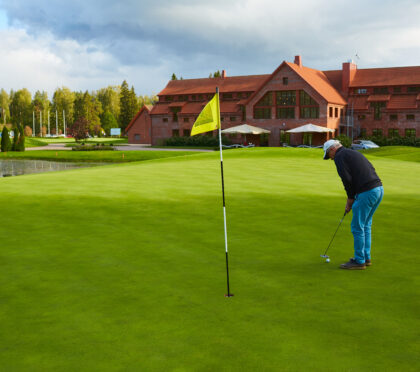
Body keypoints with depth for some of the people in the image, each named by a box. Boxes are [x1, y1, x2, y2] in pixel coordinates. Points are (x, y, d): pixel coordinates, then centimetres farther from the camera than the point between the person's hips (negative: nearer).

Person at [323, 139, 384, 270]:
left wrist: (350, 198, 2)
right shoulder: (354, 153, 25)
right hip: (378, 189, 9)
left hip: (367, 193, -9)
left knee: (357, 227, 1)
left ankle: (359, 261, 8)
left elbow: (347, 179, -13)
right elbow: (371, 169, 21)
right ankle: (366, 258, 26)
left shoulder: (339, 156, -1)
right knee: (366, 225, 19)